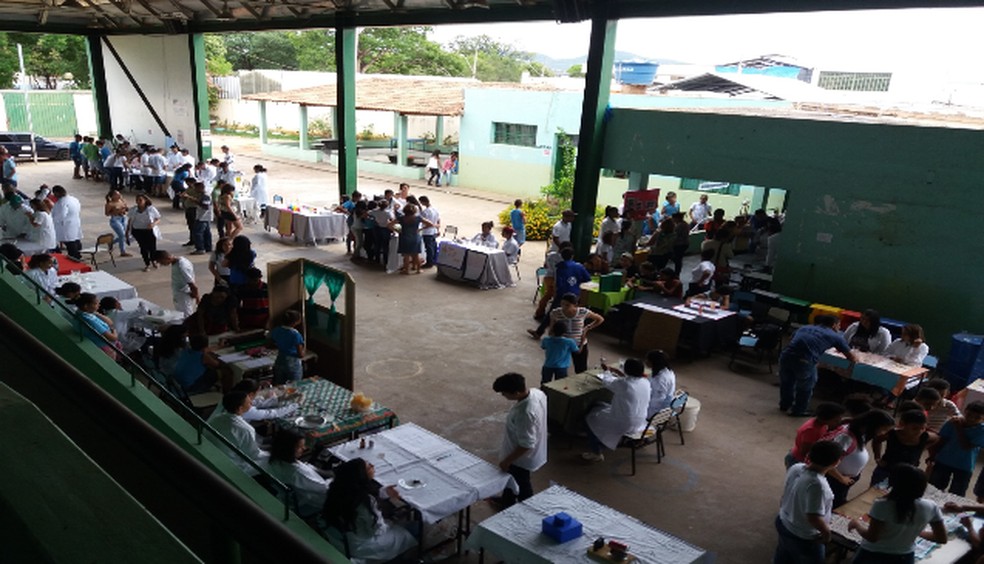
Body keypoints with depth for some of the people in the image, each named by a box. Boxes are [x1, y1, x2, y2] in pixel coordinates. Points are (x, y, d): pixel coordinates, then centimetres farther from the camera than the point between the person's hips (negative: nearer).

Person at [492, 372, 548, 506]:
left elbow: (526, 445, -31)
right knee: (510, 479, 31)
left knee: (521, 486, 16)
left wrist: (507, 461, -19)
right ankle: (506, 501, 54)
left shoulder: (524, 414, -40)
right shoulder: (537, 392, -14)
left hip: (521, 459, -9)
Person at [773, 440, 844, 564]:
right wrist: (826, 531, -13)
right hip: (804, 538, -7)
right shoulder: (817, 485, -35)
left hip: (783, 523, 7)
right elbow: (813, 517, -32)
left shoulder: (795, 468, -11)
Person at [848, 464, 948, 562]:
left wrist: (856, 523, -5)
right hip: (904, 558, 4)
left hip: (872, 556, -4)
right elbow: (942, 538, -4)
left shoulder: (882, 505, -27)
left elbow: (872, 537, -23)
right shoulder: (930, 507, -15)